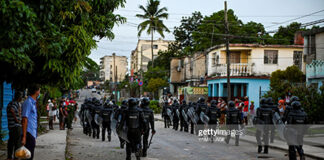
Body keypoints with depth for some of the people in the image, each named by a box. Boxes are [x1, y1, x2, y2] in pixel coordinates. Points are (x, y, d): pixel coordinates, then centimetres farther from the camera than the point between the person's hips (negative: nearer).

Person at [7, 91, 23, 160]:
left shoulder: (10, 103, 16)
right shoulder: (17, 103, -13)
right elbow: (12, 110, -29)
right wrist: (16, 120, -20)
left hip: (10, 126, 9)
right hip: (16, 126, -9)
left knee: (11, 141, 12)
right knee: (18, 142, -4)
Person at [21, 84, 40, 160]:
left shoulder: (33, 103, 17)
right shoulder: (28, 102, -13)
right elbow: (24, 120, -18)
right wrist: (24, 137, -22)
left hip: (32, 134, 10)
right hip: (29, 134, -10)